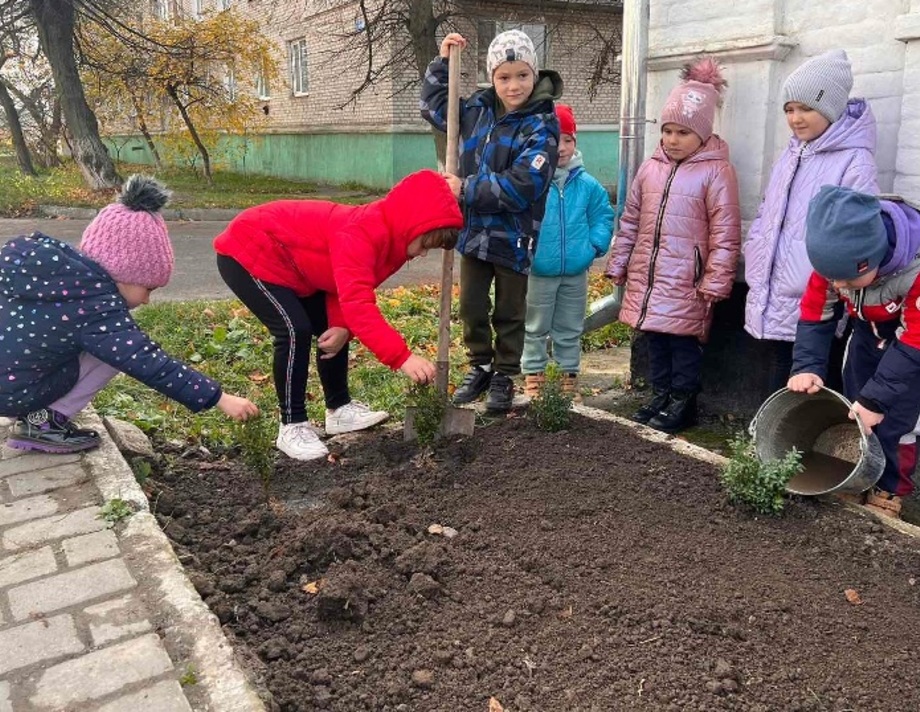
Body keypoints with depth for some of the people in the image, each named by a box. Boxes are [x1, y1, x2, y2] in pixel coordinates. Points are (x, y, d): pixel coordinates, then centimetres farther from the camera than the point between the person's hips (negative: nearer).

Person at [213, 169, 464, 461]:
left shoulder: (390, 236, -3)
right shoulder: (360, 234, -35)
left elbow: (349, 291, 2)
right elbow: (358, 304, -45)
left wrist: (342, 327, -17)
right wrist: (402, 357, -50)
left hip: (290, 264, 10)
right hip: (248, 253, -10)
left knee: (331, 331, 7)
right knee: (295, 330, -22)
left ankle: (339, 409, 21)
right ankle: (292, 427, -10)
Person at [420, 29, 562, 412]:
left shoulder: (541, 125, -15)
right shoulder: (478, 107, 3)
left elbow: (521, 186, -25)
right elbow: (435, 107, 21)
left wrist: (465, 189, -20)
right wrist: (442, 62, 7)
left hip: (513, 237, -5)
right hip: (474, 230, 5)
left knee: (509, 314, 11)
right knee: (472, 308, 13)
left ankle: (504, 377, 27)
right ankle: (479, 367, 32)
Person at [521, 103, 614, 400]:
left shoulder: (588, 185, 0)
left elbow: (603, 216, 9)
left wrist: (595, 245, -3)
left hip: (576, 272, 3)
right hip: (538, 272, -3)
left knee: (570, 330, 16)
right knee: (535, 329, 11)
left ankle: (570, 375, 30)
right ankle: (533, 375, 24)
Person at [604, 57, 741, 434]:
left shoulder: (716, 172, -8)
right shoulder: (651, 168, 9)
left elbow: (725, 233, -11)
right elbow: (630, 220, 14)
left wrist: (715, 281, -13)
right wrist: (618, 264, 13)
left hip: (686, 279, -6)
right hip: (646, 274, 6)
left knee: (684, 340, 3)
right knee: (654, 337, 14)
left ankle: (682, 402, 17)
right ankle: (661, 395, 28)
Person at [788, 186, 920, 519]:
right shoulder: (837, 258, -24)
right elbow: (815, 315, -15)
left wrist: (876, 398, -33)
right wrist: (807, 367, -28)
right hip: (870, 329, 5)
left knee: (892, 422, -8)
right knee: (854, 406, 7)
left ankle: (888, 489, 11)